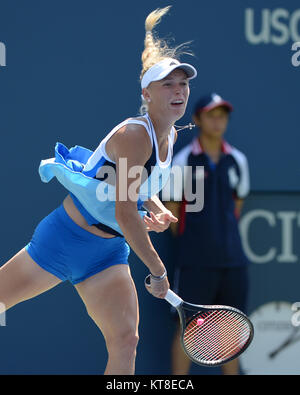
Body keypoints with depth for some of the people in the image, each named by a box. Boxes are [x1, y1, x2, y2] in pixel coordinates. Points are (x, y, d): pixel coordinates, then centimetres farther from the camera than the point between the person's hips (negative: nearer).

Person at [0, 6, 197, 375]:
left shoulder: (169, 136, 4)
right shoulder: (134, 135, -22)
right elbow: (125, 215, -24)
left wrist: (159, 212, 0)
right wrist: (158, 270, -18)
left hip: (108, 251, 8)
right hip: (68, 237, -7)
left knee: (125, 342, -7)